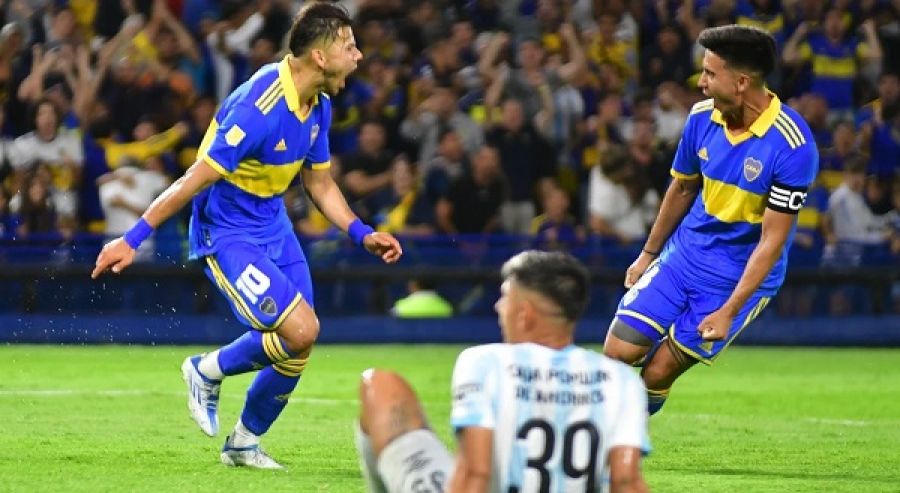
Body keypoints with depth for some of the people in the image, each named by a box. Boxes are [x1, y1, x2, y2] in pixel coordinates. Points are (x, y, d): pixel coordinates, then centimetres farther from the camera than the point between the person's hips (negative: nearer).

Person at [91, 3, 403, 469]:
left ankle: (244, 443, 26)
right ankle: (208, 370, 7)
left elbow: (319, 183, 15)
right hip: (226, 233, -8)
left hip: (273, 226, 8)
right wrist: (132, 239, -22)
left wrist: (361, 233, 3)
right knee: (300, 330, -19)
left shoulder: (318, 106, -1)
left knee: (296, 349, 5)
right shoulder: (259, 108, -29)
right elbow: (196, 180, -25)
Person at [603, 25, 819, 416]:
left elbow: (772, 241, -20)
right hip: (684, 254, 5)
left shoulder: (792, 146, -24)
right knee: (619, 352, -7)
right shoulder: (703, 117, -6)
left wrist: (729, 311, -21)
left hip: (741, 277, -5)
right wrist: (648, 255, 21)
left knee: (658, 373, -7)